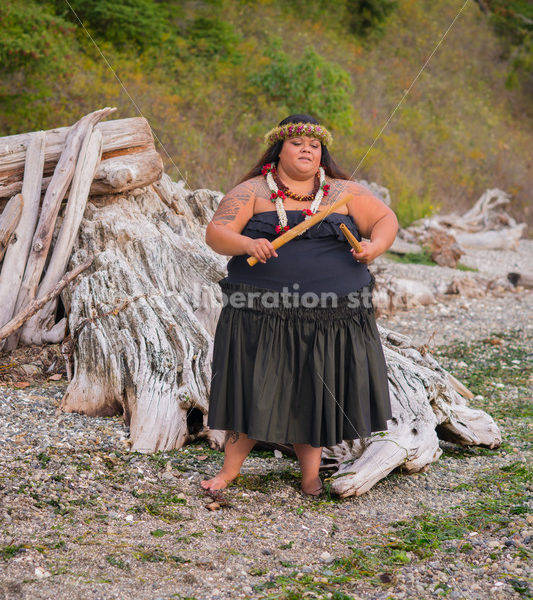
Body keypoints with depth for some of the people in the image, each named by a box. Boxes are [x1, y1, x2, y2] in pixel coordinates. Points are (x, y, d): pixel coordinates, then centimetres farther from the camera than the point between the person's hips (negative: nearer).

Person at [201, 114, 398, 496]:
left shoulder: (344, 192, 9)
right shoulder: (252, 192, 2)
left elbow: (386, 219, 13)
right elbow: (216, 234, -5)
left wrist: (374, 247, -9)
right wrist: (248, 244, -25)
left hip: (332, 319, 2)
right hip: (262, 315, -1)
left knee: (316, 391, 8)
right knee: (253, 388, 3)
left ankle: (311, 472, 19)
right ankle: (231, 468, 15)